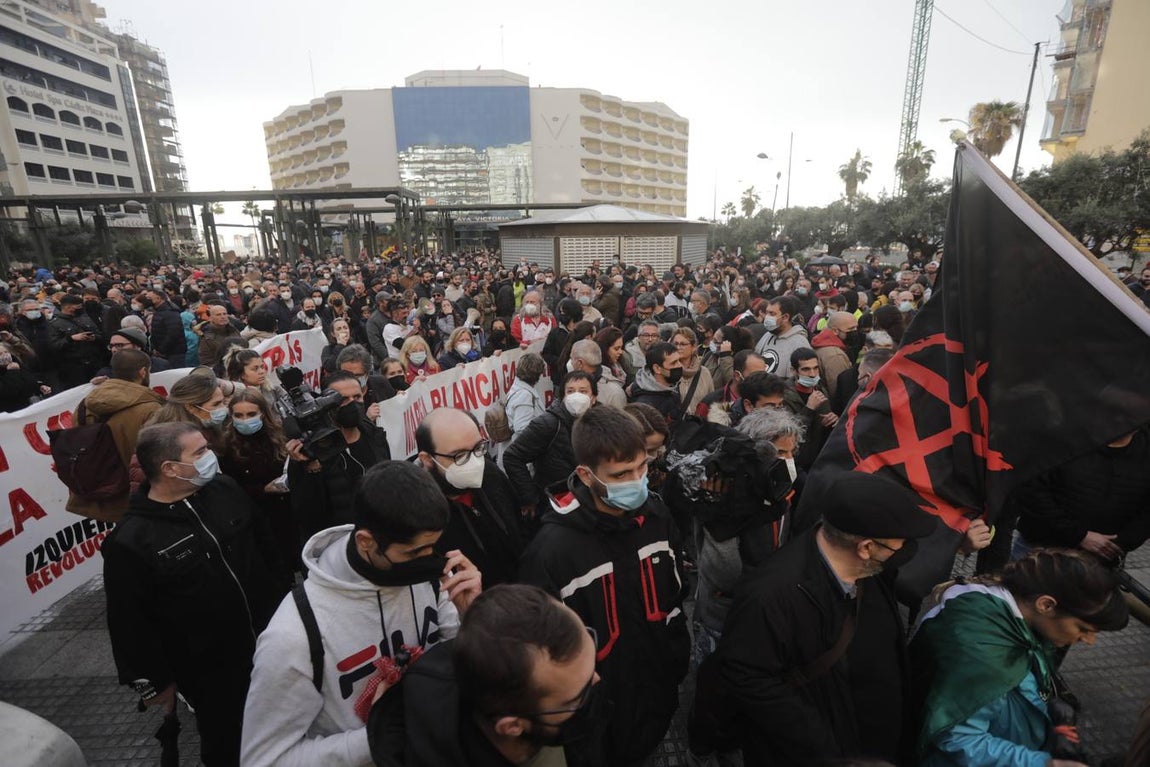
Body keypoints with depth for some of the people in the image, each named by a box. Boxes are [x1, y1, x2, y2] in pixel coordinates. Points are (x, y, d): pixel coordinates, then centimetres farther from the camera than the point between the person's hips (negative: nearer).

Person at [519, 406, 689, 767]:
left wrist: (678, 661, 8)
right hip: (599, 709, -5)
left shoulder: (655, 514, -11)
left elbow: (675, 596, 4)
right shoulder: (553, 547, -29)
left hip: (659, 690, 5)